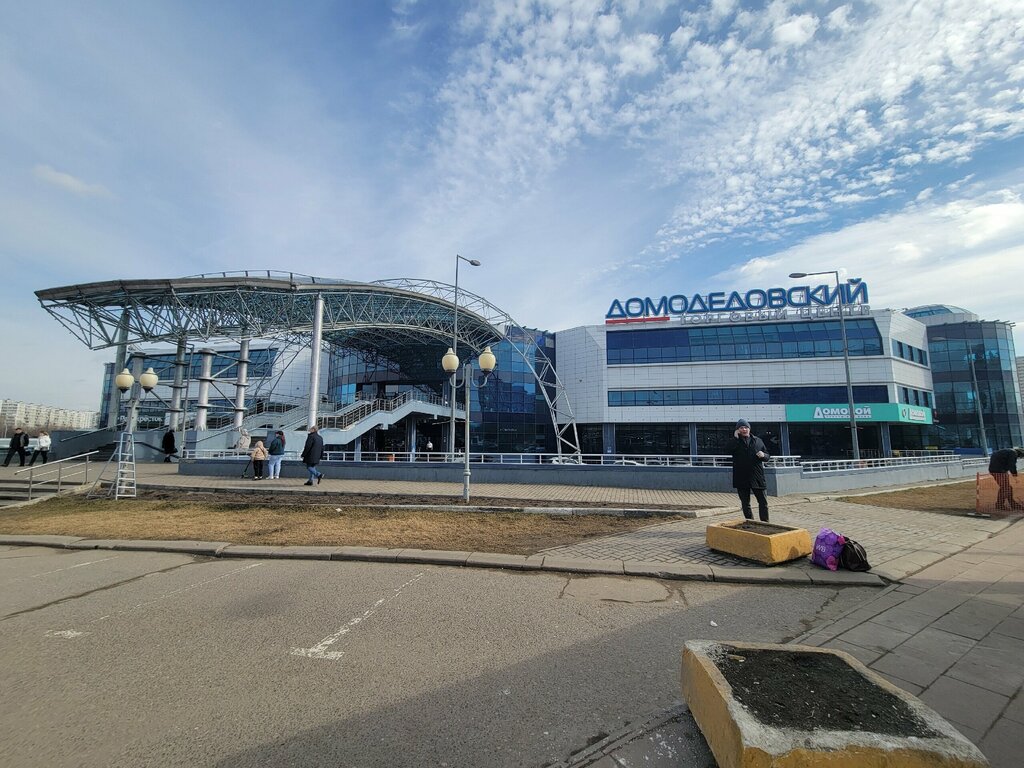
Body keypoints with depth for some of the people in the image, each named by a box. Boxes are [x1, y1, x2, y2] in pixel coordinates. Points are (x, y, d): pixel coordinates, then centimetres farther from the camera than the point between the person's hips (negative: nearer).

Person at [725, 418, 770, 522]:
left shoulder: (758, 440, 10)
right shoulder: (735, 441, 4)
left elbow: (767, 457, 14)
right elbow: (728, 451, -16)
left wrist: (763, 455, -9)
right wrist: (735, 438, -17)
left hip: (757, 476, 1)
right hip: (741, 478, -1)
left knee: (763, 502, 3)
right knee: (745, 503, 8)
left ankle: (765, 523, 15)